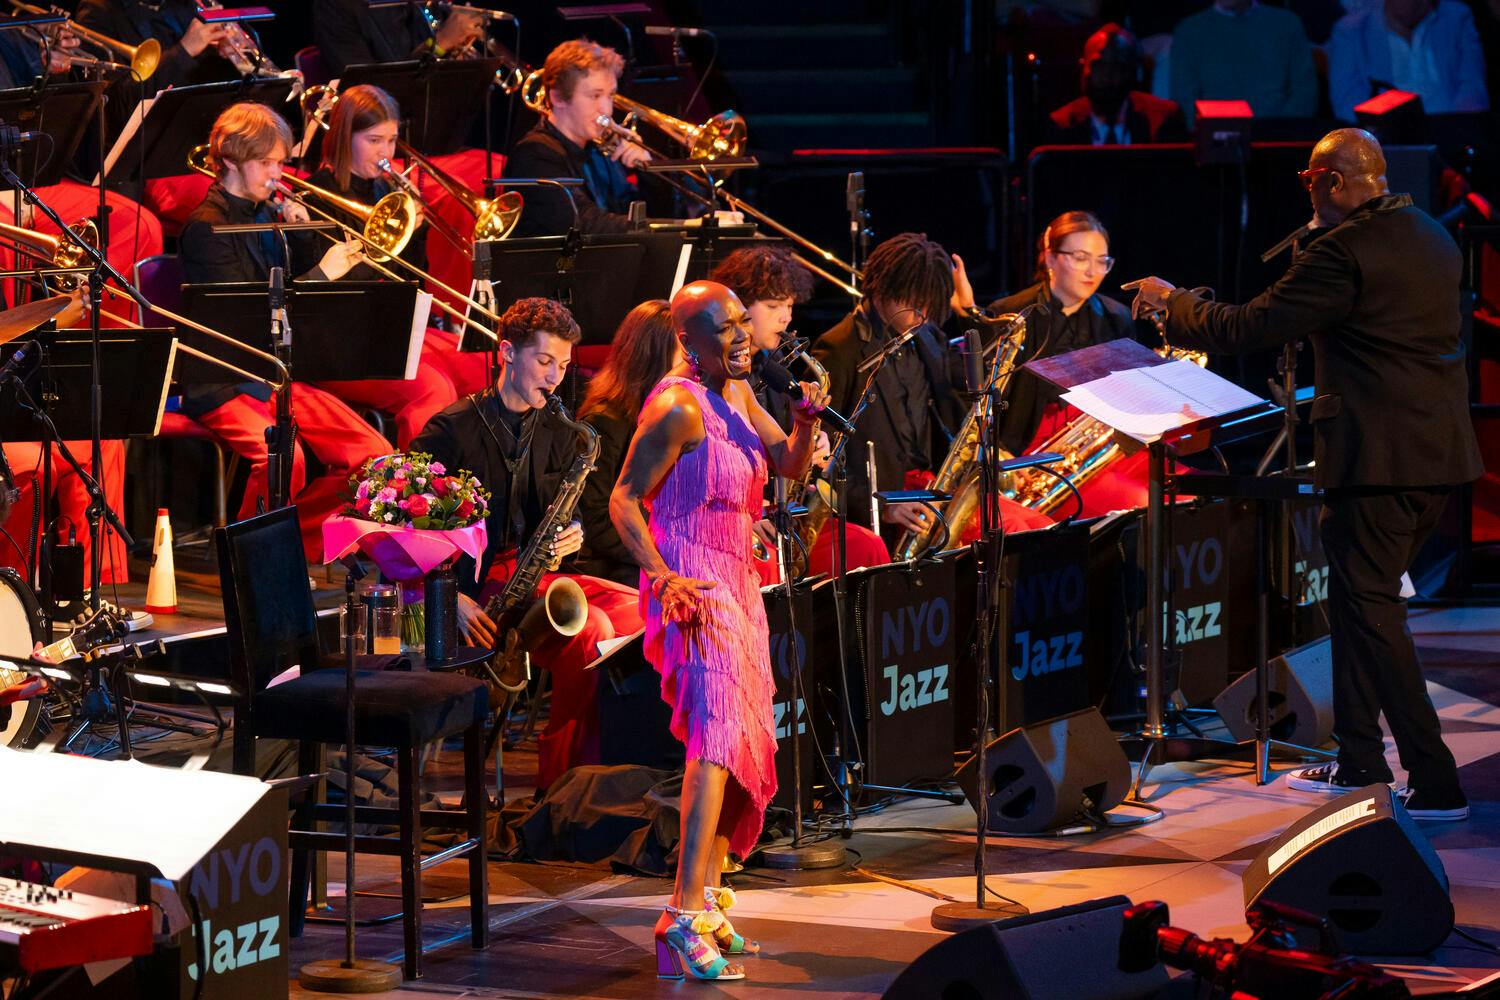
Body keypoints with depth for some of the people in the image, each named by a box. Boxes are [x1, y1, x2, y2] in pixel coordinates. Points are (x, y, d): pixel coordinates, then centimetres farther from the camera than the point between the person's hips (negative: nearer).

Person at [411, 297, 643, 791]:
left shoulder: (558, 436, 13)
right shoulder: (452, 429, -6)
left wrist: (571, 535, -4)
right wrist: (451, 597, -19)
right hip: (473, 586, -6)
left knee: (637, 610, -18)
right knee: (592, 630, -28)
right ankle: (558, 781, -18)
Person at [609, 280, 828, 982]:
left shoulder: (737, 391, 12)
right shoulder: (677, 406, -14)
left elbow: (790, 465, 12)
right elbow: (624, 500, -14)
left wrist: (806, 419, -8)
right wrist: (662, 576, -26)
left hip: (736, 582, 10)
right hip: (693, 590, -10)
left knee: (745, 740, 13)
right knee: (718, 733, -22)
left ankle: (708, 904, 22)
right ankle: (684, 918, -30)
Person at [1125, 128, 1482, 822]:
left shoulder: (1344, 251, -16)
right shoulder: (1431, 238, 12)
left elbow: (1248, 328, -15)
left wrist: (1174, 303, 1)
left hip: (1378, 455, -9)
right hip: (1440, 454, 9)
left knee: (1369, 611, -4)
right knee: (1359, 600, 19)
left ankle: (1434, 784, -7)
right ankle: (1359, 761, 25)